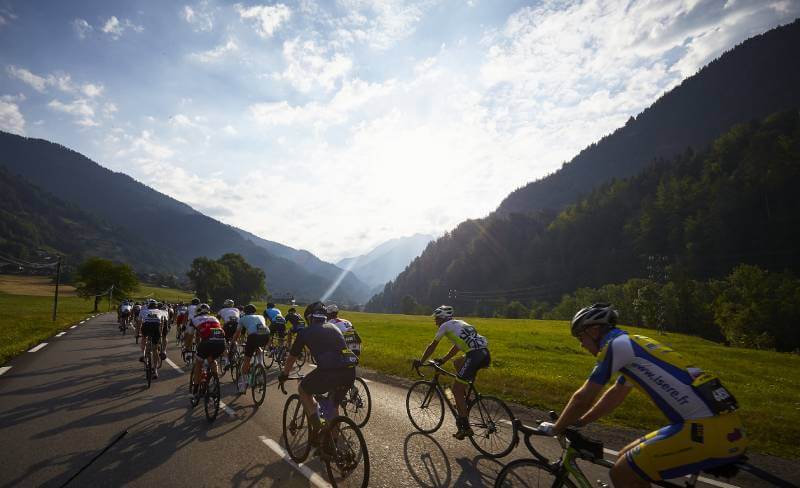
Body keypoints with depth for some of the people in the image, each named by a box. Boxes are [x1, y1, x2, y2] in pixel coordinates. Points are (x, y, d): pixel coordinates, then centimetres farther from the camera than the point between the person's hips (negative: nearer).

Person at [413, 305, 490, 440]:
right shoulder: (459, 323, 30)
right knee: (457, 363, 31)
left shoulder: (445, 326, 9)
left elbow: (432, 346, 15)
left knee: (456, 390, 4)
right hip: (485, 354, 8)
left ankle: (465, 427, 4)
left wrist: (420, 361, 26)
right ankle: (463, 401, 27)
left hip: (475, 356, -8)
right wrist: (443, 360, 45)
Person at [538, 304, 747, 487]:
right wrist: (578, 422, 34)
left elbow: (583, 398, -5)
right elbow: (614, 396, 31)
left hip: (709, 431, -9)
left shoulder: (616, 344, -8)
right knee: (627, 459, 17)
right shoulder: (632, 346, 20)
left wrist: (555, 428, 10)